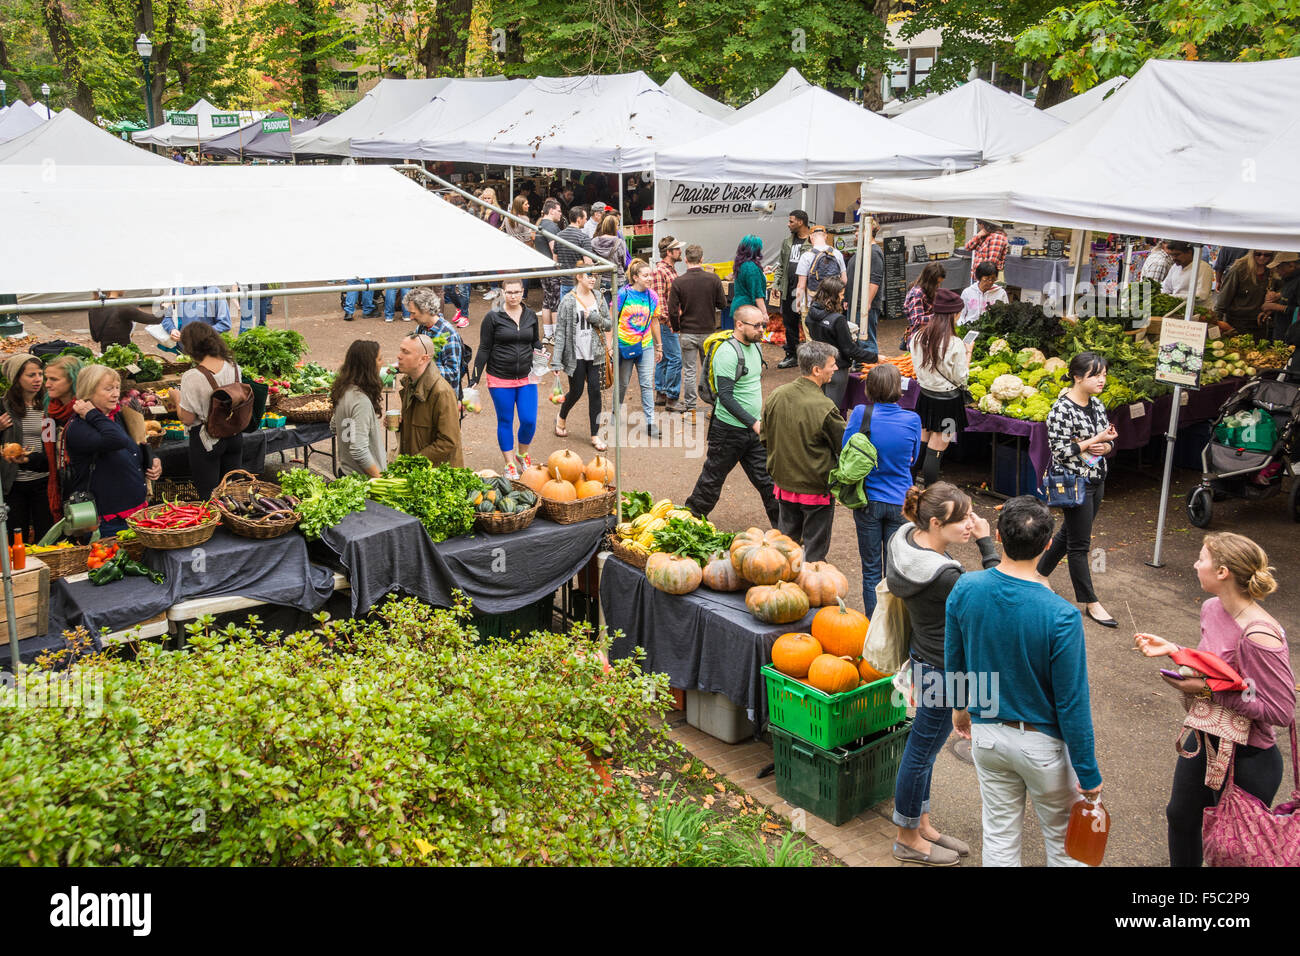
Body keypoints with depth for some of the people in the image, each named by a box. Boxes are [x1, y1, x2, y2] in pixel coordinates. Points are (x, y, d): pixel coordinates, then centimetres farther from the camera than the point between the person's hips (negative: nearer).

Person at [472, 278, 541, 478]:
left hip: (526, 378, 3)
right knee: (505, 422, 6)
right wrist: (475, 379, -4)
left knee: (529, 421, -2)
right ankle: (509, 464, 18)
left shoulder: (531, 316, 6)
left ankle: (522, 455, 25)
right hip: (500, 380, -3)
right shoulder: (493, 317, -5)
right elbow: (484, 349, -2)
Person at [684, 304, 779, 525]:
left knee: (767, 478, 7)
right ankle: (692, 518, 27)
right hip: (729, 430, -7)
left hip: (753, 428, 7)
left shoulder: (755, 346, 8)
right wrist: (753, 422, -24)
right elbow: (725, 396, -23)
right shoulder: (727, 352, -19)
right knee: (713, 477, 8)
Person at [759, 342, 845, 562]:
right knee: (815, 549, 11)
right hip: (816, 487, -6)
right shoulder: (824, 408, -24)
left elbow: (765, 438, 5)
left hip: (783, 484, 6)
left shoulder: (776, 395, -7)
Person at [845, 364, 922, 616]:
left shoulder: (861, 414, -14)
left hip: (868, 501, 0)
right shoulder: (912, 420, -12)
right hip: (900, 503, 0)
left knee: (871, 569, 12)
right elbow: (912, 459, 4)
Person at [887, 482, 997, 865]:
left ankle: (922, 825, 42)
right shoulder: (942, 576, -34)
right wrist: (986, 543, -18)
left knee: (924, 748, 23)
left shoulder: (903, 536, -8)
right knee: (922, 751, 10)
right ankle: (908, 839, 30)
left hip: (924, 657, 9)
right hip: (941, 671, -9)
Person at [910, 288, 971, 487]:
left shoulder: (918, 338, -2)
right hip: (947, 401, -6)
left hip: (925, 395, 6)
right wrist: (968, 353, 0)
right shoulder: (955, 344, -19)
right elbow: (961, 378, -10)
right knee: (935, 452, 0)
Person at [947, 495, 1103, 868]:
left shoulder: (965, 589, -15)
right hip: (1043, 743, -3)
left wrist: (960, 705, 21)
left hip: (986, 735, 4)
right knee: (1062, 837, 20)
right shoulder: (1060, 616, -27)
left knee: (999, 836, 18)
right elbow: (1072, 703, -19)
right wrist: (1088, 773, -7)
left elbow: (953, 659, 1)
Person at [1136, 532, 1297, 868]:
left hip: (1246, 761, -9)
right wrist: (1171, 649, -4)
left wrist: (1207, 690, -30)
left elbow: (1281, 711, -28)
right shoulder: (1212, 608, -5)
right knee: (1181, 816, 29)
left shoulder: (1258, 635, -32)